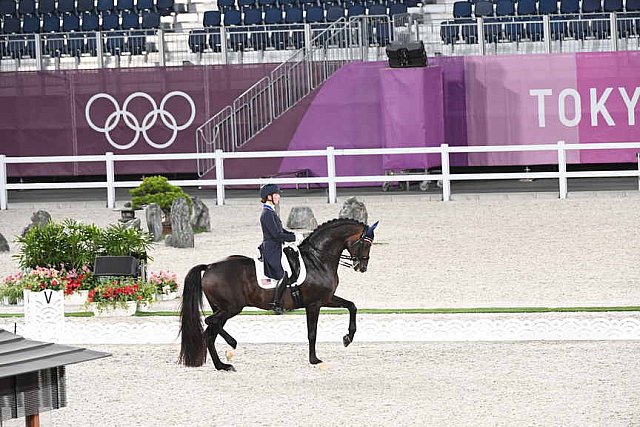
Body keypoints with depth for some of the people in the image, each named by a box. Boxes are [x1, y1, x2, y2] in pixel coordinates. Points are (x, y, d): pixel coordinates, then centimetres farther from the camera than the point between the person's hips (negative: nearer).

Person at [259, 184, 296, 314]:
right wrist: (294, 237, -17)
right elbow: (276, 234, -22)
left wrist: (294, 235, 8)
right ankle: (277, 304, -10)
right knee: (283, 276, -16)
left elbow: (280, 230, 22)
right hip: (272, 251, -11)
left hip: (275, 250, 11)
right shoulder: (267, 214, -16)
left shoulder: (271, 212, 16)